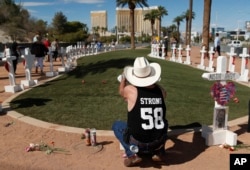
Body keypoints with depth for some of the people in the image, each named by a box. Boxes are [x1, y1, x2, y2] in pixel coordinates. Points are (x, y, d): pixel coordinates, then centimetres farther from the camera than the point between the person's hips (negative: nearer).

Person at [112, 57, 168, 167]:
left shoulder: (130, 90, -13)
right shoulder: (160, 91, -5)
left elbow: (121, 91, 13)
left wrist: (123, 78, 30)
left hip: (137, 144, -3)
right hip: (159, 142, 3)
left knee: (116, 125, 22)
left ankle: (131, 154, 4)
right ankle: (159, 152, 18)